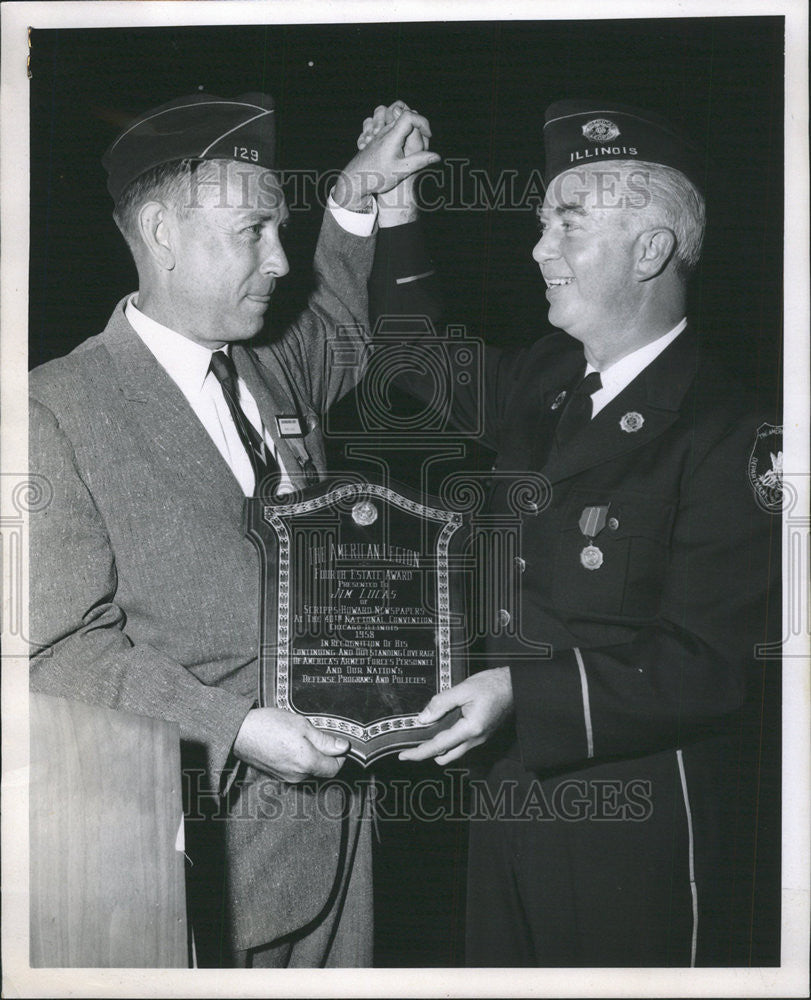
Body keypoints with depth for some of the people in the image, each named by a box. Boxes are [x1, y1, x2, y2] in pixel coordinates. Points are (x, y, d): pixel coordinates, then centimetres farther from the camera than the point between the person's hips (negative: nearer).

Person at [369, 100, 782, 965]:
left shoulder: (728, 437, -17)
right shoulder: (547, 384, 4)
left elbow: (704, 666, -20)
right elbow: (425, 356, 21)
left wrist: (522, 691, -28)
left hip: (634, 827, -6)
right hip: (509, 794, 7)